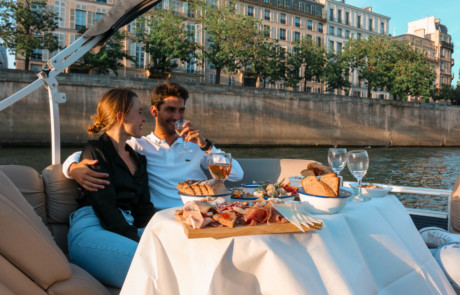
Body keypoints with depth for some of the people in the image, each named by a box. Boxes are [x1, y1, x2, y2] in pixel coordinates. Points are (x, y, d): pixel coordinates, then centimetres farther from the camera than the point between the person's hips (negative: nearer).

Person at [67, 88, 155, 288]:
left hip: (128, 227, 7)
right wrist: (138, 243, -19)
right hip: (91, 230, -6)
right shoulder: (95, 151, 3)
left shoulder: (138, 159, 25)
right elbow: (106, 207, -9)